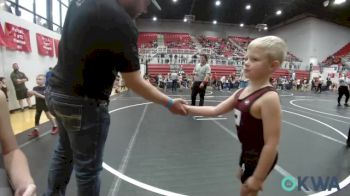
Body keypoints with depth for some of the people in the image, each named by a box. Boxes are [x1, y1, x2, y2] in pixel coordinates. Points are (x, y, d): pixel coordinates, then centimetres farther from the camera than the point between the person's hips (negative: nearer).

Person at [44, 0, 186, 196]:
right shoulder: (121, 22, -20)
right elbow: (134, 83, -18)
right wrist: (169, 103, -8)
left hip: (57, 91, 9)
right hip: (83, 102, -9)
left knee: (64, 153, 26)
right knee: (88, 168, 9)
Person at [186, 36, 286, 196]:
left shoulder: (269, 98, -28)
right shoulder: (242, 92, -4)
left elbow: (271, 144, -27)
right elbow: (216, 110, 2)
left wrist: (258, 178, -21)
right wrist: (187, 108, -5)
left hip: (260, 158, -7)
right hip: (247, 153, 7)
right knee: (243, 179, 30)